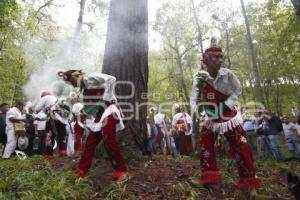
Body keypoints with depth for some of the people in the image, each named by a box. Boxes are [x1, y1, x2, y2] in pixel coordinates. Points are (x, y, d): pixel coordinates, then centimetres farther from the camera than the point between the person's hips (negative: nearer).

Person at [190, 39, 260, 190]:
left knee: (239, 147, -1)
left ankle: (248, 180, 18)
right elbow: (194, 99, -9)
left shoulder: (227, 74, -17)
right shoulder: (199, 77, -13)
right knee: (204, 143, 2)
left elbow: (237, 90, -4)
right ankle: (210, 176, 15)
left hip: (229, 116, -2)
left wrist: (227, 104, -15)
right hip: (211, 118, 3)